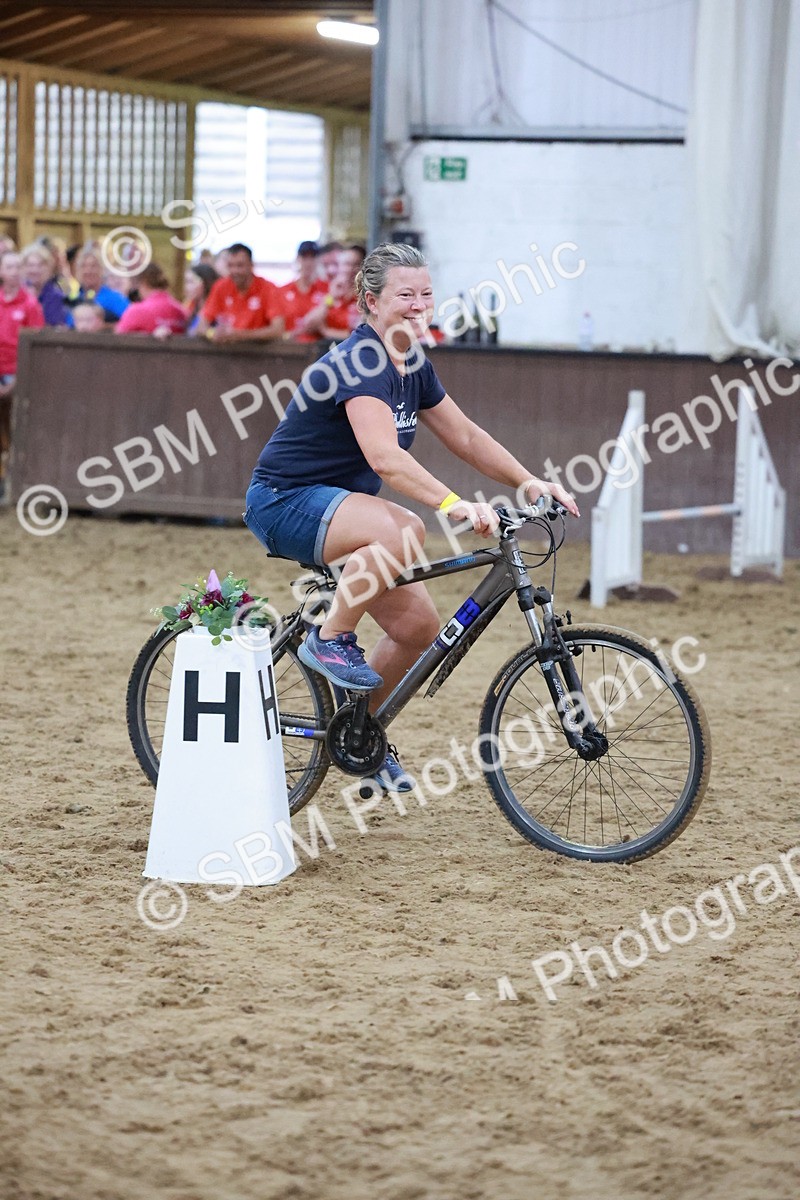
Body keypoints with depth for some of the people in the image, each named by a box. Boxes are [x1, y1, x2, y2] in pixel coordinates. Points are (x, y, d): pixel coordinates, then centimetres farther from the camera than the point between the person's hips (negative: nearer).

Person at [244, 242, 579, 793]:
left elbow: (466, 436, 14)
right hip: (286, 501, -9)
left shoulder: (412, 366, 6)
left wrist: (529, 482, 2)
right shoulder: (361, 362, -22)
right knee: (402, 531, -37)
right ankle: (330, 641, -17)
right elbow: (385, 457, -36)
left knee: (420, 627, 0)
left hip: (339, 504, 9)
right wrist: (454, 504, -47)